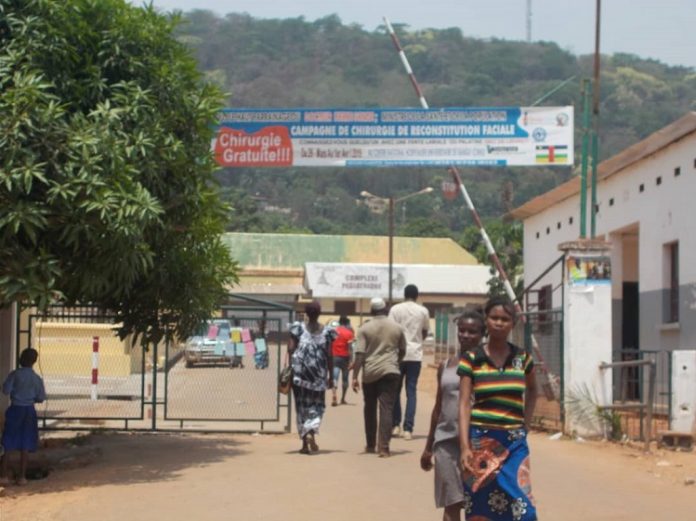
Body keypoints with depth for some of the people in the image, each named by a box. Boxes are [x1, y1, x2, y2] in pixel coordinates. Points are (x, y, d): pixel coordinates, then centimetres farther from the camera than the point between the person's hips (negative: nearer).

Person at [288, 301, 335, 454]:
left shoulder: (298, 328, 1)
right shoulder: (326, 332, 2)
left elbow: (291, 349, -4)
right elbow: (329, 355, 2)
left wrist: (290, 369, 2)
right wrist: (331, 376, 9)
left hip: (299, 372, 0)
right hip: (318, 373, 0)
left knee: (302, 405, 7)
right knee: (317, 405, 10)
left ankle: (305, 443, 7)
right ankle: (311, 433, -15)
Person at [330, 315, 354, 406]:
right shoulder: (349, 333, -6)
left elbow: (329, 346, 6)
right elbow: (350, 348, -12)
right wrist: (350, 361, -12)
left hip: (334, 357, 2)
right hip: (344, 358, -2)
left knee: (334, 377, -6)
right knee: (345, 378, 13)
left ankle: (334, 396, -28)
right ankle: (343, 399, 21)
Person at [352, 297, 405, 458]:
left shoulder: (365, 328, -2)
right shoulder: (396, 328, 5)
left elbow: (359, 354, -8)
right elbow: (402, 351, 15)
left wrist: (355, 377, -7)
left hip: (370, 373, 0)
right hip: (390, 372, 0)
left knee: (370, 408, 16)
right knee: (386, 409, -4)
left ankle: (370, 445, 25)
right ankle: (383, 447, -14)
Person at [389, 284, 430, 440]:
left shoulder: (395, 309, -2)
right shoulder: (423, 311, 4)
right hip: (415, 355, 1)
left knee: (396, 390, 12)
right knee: (411, 392, 3)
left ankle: (396, 425, 10)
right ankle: (408, 429, -3)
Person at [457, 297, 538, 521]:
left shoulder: (522, 358, 6)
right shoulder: (471, 359, -2)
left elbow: (532, 390, 25)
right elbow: (464, 404, -6)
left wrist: (525, 422, 12)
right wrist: (464, 447, -14)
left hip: (514, 443, 2)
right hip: (481, 441, -1)